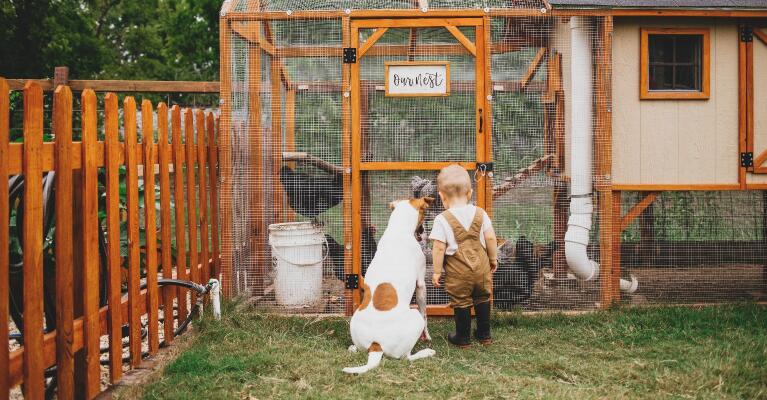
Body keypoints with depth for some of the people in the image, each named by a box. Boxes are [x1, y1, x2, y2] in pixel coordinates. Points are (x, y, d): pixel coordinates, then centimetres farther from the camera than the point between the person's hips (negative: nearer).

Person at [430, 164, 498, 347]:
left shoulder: (442, 220, -12)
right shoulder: (480, 213, -1)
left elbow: (439, 247, -13)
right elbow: (491, 238, 0)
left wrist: (436, 271, -4)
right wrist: (493, 258, 15)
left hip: (458, 271, -4)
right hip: (481, 266, 4)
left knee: (461, 303, 9)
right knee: (482, 300, 19)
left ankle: (463, 337, 19)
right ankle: (484, 335, 29)